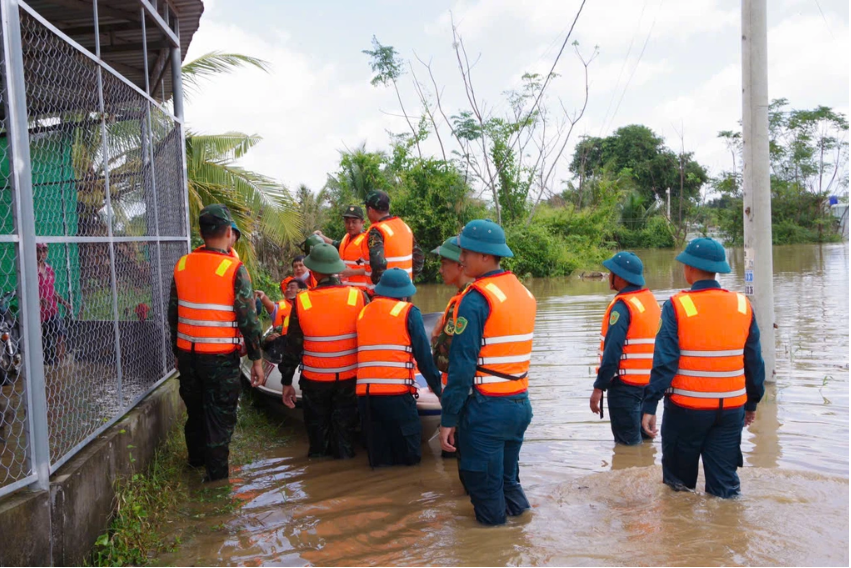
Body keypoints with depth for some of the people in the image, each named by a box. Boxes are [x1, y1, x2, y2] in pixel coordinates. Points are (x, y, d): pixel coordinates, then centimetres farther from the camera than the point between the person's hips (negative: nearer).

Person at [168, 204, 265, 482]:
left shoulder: (182, 265, 3)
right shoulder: (235, 269, -13)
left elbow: (173, 313, 10)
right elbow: (248, 319, -13)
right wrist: (256, 360, -5)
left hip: (187, 353, 5)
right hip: (221, 356, -5)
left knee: (195, 410, 23)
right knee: (220, 417, 4)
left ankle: (197, 459, 43)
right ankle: (216, 476, 7)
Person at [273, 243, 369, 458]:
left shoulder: (301, 302, -11)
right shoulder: (358, 296, -11)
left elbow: (292, 346, -4)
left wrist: (286, 382, 7)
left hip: (315, 380, 0)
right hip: (350, 378, 0)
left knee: (318, 427, 17)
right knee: (345, 429, 13)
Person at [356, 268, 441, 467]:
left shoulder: (363, 313, 19)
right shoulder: (409, 312, 3)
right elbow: (424, 357, -1)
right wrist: (438, 389, 8)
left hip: (365, 394, 5)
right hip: (396, 393, -5)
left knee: (378, 460, 13)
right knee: (408, 458, 6)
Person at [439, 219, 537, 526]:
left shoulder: (475, 299, -16)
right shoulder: (524, 293, 8)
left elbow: (461, 365, -18)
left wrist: (447, 419, -13)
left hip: (486, 409, -7)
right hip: (520, 405, 8)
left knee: (484, 488, 8)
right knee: (508, 480, 21)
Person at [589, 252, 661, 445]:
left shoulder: (623, 305, -15)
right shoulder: (651, 300, 10)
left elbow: (612, 351, -21)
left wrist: (599, 387, -17)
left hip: (625, 383, -8)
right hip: (649, 383, 8)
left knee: (627, 443, 1)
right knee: (643, 439, 19)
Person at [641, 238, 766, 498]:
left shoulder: (677, 306, -12)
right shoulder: (743, 306, 0)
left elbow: (664, 361, -15)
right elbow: (754, 361, 6)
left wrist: (650, 406, -12)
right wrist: (752, 403, 18)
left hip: (686, 408, -3)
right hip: (731, 408, 3)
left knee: (679, 482, 16)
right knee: (725, 482, 12)